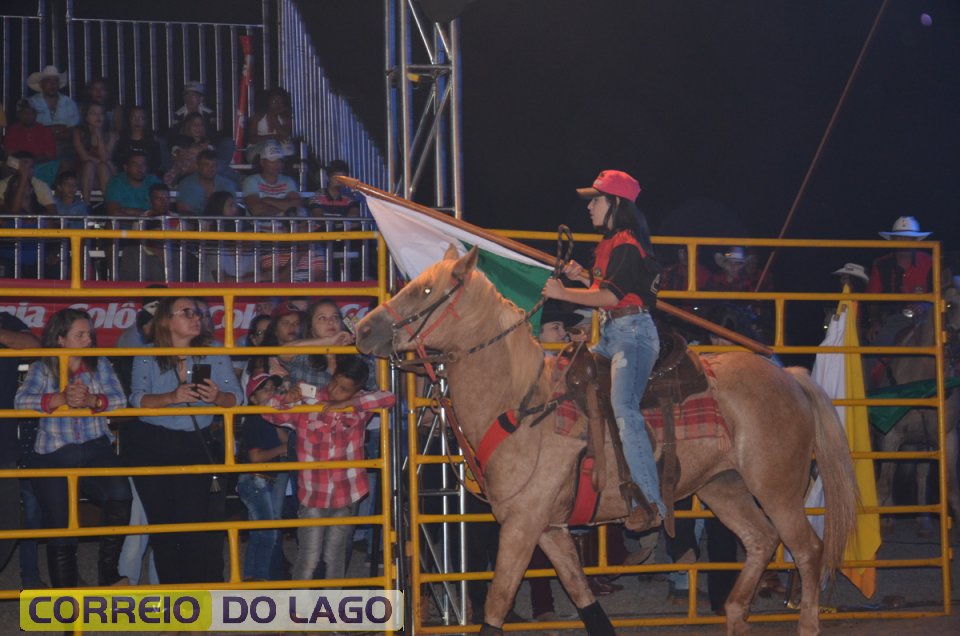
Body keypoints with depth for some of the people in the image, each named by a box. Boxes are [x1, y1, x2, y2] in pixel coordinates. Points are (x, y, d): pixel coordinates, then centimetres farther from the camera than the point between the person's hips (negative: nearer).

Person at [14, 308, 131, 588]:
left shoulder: (100, 365, 8)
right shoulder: (42, 369, 3)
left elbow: (119, 399, -6)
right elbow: (22, 400, -15)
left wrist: (91, 400, -26)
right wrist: (60, 398, -30)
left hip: (96, 450, 1)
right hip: (54, 457, -1)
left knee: (120, 496, -28)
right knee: (60, 531, 2)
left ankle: (108, 574, -13)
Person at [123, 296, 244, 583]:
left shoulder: (214, 353, 4)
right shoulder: (147, 357, 0)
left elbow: (236, 398, -1)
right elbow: (138, 401, -11)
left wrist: (217, 397, -24)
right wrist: (172, 397, -27)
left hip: (196, 444, 0)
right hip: (151, 447, 0)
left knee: (198, 521, -11)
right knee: (162, 522, 5)